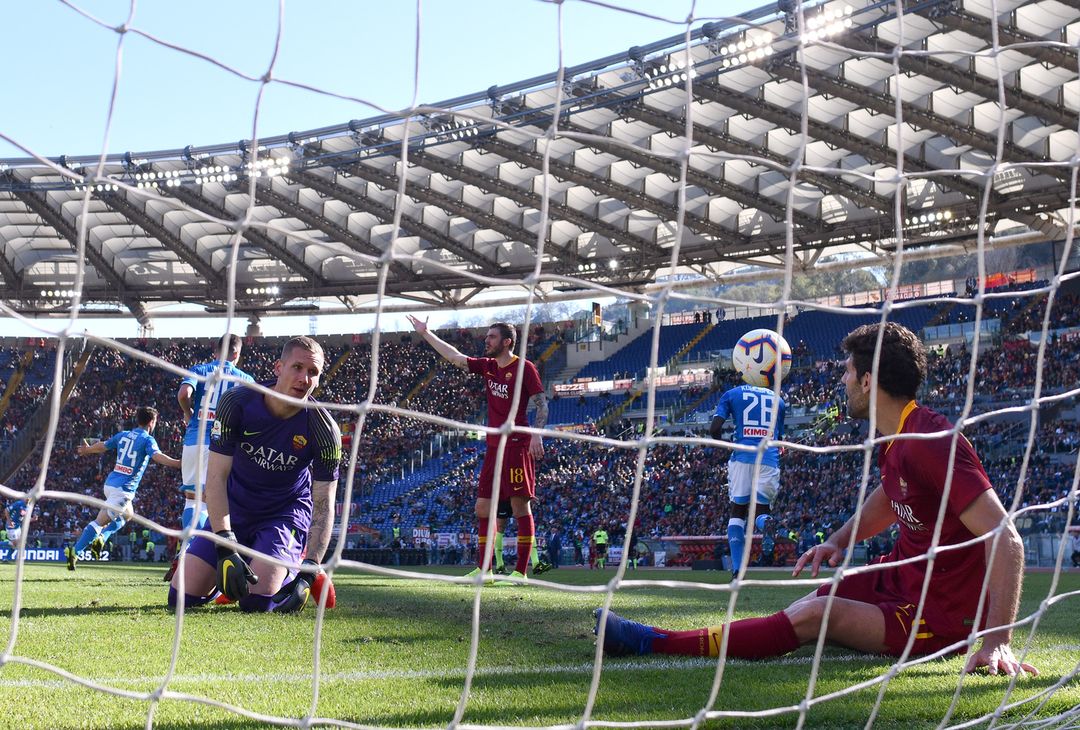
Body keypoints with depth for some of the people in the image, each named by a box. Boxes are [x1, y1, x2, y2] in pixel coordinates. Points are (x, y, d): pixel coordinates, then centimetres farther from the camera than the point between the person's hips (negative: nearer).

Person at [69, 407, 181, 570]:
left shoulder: (123, 435, 13)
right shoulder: (148, 439, -6)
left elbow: (102, 446, 27)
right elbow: (157, 456, -25)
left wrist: (87, 449, 47)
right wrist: (179, 463, -35)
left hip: (110, 482, 8)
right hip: (124, 489, -8)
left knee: (127, 514, 27)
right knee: (100, 521, -6)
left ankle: (101, 539, 13)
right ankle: (75, 551, -10)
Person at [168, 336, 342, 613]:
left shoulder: (324, 429, -20)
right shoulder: (236, 403, -20)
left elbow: (324, 506, -16)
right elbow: (216, 477, -20)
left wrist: (308, 573, -27)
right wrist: (226, 548, -30)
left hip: (287, 514, -2)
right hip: (233, 511, 2)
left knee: (256, 601, -25)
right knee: (181, 597, -6)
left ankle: (296, 571, 7)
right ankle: (229, 575, 24)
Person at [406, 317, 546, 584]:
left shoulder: (524, 368, -5)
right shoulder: (488, 366, 14)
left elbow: (542, 403, -7)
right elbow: (454, 357, 18)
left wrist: (537, 434, -18)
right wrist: (425, 333, 17)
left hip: (517, 445, -8)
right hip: (494, 447, 8)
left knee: (519, 505, -6)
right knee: (483, 507, 7)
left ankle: (521, 572, -5)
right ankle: (483, 569, 12)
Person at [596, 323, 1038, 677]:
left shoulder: (932, 444, -26)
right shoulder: (894, 438, 5)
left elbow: (1006, 539, -30)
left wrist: (997, 642, -36)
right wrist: (841, 540, 10)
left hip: (941, 616, -10)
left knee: (816, 615, -22)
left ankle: (654, 643, -20)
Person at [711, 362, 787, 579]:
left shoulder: (732, 394, 11)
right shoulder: (777, 400, 19)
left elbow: (714, 428, 0)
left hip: (743, 457, -1)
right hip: (769, 460, 1)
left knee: (737, 509, 12)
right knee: (761, 508, 9)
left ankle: (737, 567, 1)